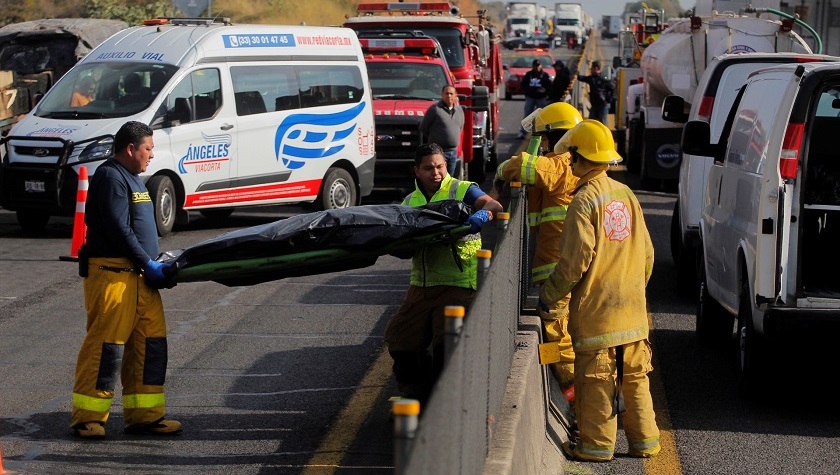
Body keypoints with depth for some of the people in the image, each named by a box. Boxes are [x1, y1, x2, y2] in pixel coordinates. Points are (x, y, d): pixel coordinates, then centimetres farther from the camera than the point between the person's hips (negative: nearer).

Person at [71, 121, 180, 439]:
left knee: (150, 341, 8)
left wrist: (155, 264, 12)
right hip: (112, 273, -10)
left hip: (137, 274, 10)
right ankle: (88, 417, -3)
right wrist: (148, 264, -14)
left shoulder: (132, 178, 21)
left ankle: (145, 415, 12)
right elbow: (118, 229, -18)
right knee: (107, 342, -8)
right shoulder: (110, 177, -11)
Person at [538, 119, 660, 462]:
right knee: (635, 376, 12)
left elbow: (575, 261, -16)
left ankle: (597, 444, 5)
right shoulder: (626, 195, 8)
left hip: (596, 310, -7)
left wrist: (549, 294, -3)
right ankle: (644, 441, 17)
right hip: (633, 307, 7)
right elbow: (646, 252, 13)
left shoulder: (585, 200, -13)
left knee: (596, 378, 1)